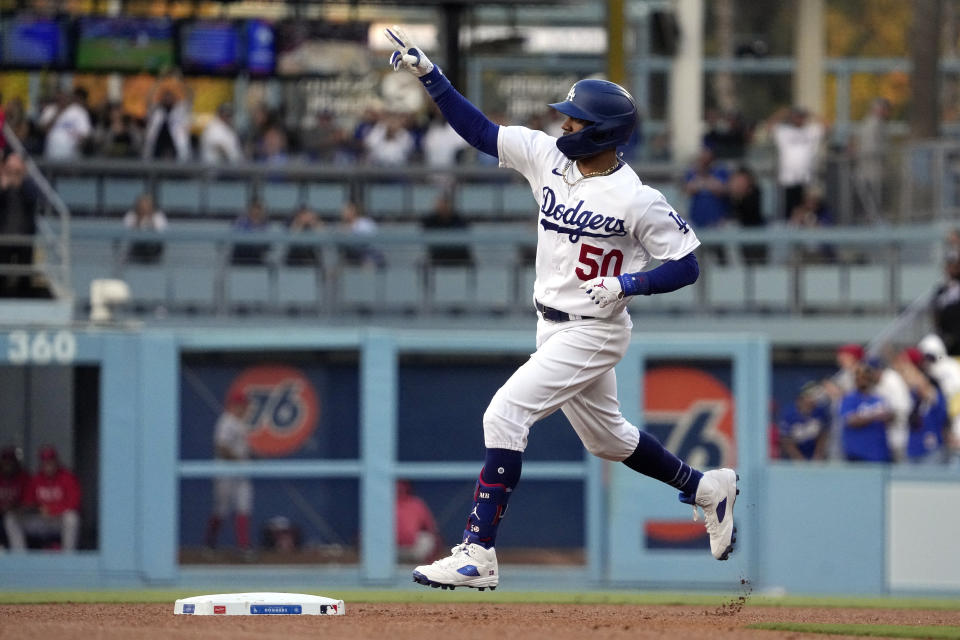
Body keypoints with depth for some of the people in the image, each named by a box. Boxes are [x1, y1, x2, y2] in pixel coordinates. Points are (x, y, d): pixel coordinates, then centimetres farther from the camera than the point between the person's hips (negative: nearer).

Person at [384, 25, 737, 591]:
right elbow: (478, 130, 1)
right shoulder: (547, 156, -2)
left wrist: (626, 284, -26)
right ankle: (708, 489, 44)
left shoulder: (638, 200, -19)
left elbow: (687, 267, -13)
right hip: (553, 326, 8)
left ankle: (478, 555, -19)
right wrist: (429, 74, -8)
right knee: (606, 437, 23)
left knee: (505, 414, -19)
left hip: (594, 332, -8)